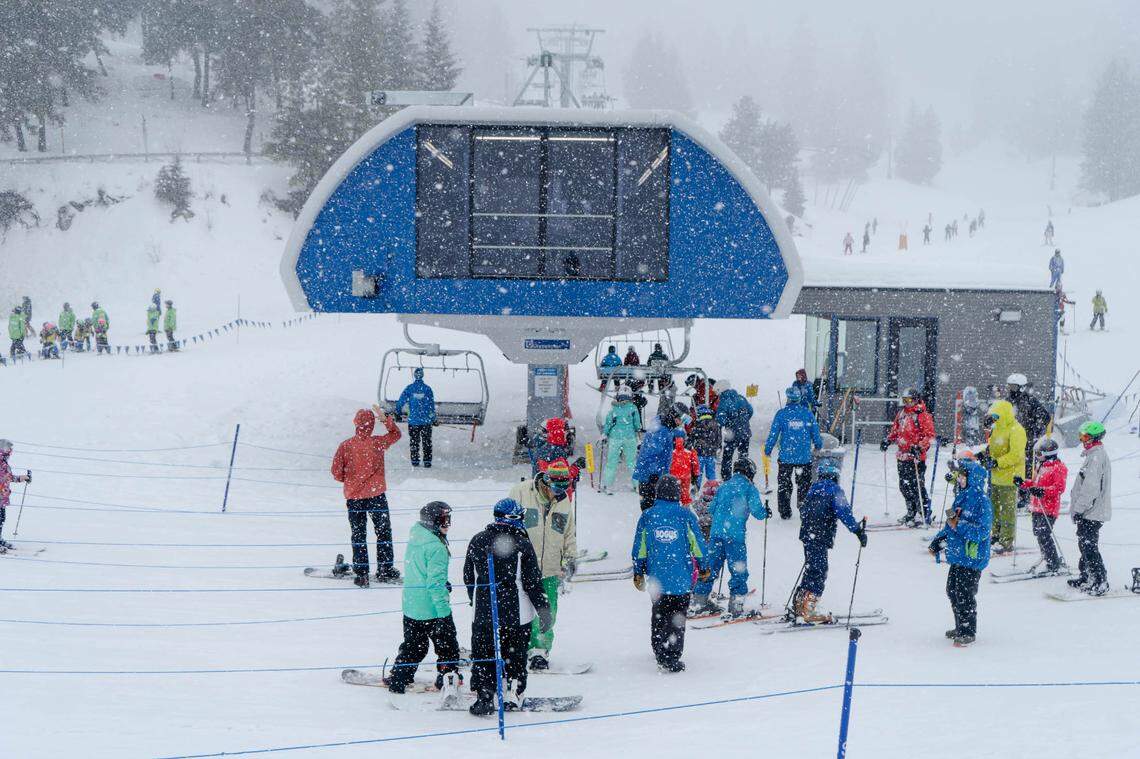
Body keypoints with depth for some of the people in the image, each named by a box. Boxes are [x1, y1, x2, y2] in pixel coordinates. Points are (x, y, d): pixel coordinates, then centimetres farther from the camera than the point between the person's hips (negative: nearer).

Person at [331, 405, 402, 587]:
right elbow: (396, 434, 7)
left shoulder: (345, 446, -10)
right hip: (376, 495, -1)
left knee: (358, 536, 11)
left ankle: (361, 573, 10)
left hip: (353, 497, 1)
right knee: (383, 532, 14)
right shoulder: (377, 443, -12)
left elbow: (337, 473, -8)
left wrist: (349, 479, 10)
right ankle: (384, 570, 16)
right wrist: (385, 420, 7)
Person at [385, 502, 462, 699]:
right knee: (447, 646, 8)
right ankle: (449, 679, 11)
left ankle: (397, 680, 27)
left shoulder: (415, 537, 5)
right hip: (432, 609, -8)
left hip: (410, 606, 8)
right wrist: (444, 610, -21)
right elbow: (436, 583, -24)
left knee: (413, 645, 22)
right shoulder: (436, 547, -21)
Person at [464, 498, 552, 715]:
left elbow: (468, 577, 11)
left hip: (483, 613, 2)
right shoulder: (521, 543, -10)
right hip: (516, 612, -2)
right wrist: (544, 611, 0)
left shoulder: (477, 541, 2)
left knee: (483, 656, 8)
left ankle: (483, 697, 4)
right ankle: (513, 695, 15)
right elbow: (533, 581, -9)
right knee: (515, 655, 12)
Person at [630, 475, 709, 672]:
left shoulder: (647, 516, 0)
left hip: (656, 577, 2)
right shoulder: (685, 515, -6)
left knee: (659, 615, 18)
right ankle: (672, 658, -1)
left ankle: (660, 652, 19)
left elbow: (639, 549, 6)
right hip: (682, 578, -2)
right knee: (677, 617, 3)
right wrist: (703, 568, 13)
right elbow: (698, 544, -1)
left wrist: (638, 573, 17)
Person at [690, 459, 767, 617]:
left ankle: (699, 600, 12)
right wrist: (765, 513, 15)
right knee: (738, 571, 3)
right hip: (735, 535, -5)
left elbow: (711, 509, 18)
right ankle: (736, 604, -1)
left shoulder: (723, 487, 14)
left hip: (716, 533, 5)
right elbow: (757, 512, -6)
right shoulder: (749, 489, -1)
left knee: (711, 567, 11)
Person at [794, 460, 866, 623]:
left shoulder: (813, 488, 15)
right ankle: (808, 611, -16)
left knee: (811, 570, 18)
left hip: (807, 535, 8)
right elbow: (844, 512, -18)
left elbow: (803, 510, 25)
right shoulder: (834, 489, -7)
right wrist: (858, 530, -17)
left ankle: (798, 606, 21)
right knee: (819, 573, -9)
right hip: (821, 537, -8)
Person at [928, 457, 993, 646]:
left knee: (965, 595, -5)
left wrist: (958, 525, -26)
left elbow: (982, 532, -22)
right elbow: (950, 525, 24)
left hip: (972, 558, -9)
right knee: (952, 591, 15)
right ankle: (961, 627, 29)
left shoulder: (982, 502, -16)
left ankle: (968, 632, 6)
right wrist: (938, 541, 20)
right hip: (957, 556, 9)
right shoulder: (960, 498, 11)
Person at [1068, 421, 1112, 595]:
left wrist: (1079, 509, -20)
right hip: (1089, 511, 11)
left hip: (1091, 513, -11)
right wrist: (1077, 508, 25)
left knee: (1089, 546, -9)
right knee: (1085, 544, 18)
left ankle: (1100, 582, -6)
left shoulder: (1096, 457, -18)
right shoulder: (1094, 455, 15)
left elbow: (1091, 488, -24)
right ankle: (1086, 577, 27)